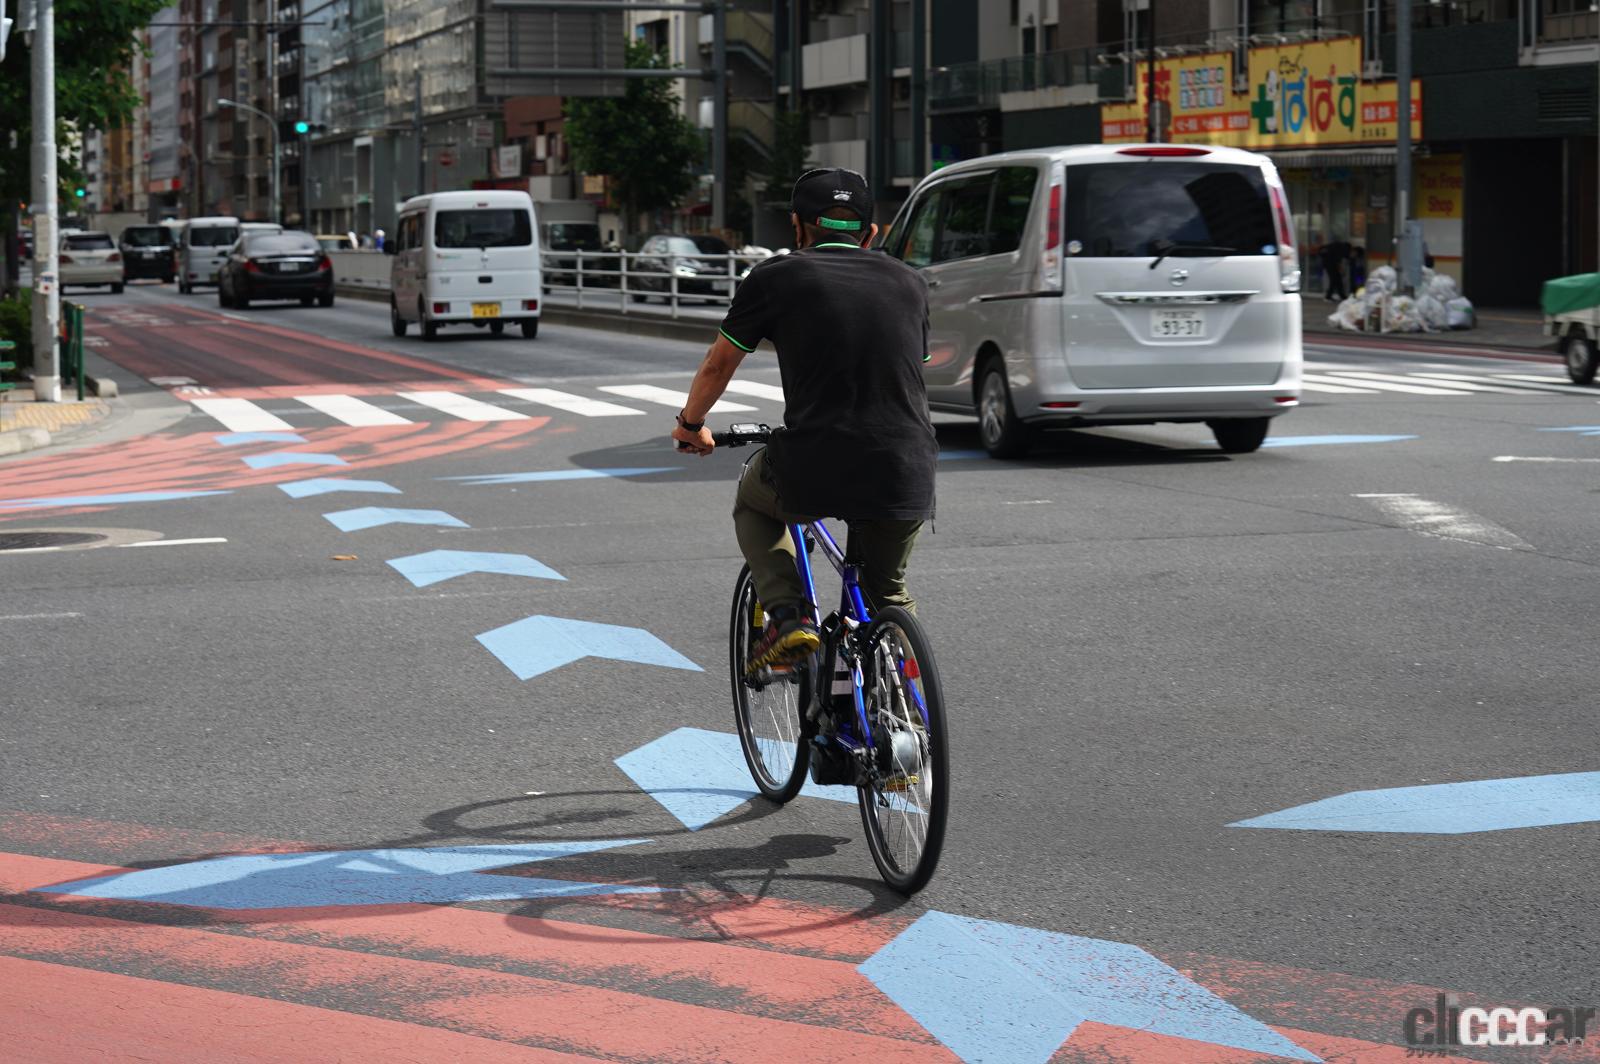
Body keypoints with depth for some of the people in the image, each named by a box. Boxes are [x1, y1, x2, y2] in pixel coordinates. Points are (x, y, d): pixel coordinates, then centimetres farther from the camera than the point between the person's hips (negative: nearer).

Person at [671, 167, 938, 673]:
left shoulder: (775, 277, 6)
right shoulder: (910, 282, 16)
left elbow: (717, 368, 18)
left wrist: (690, 424, 39)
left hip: (813, 475, -3)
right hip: (907, 480, 3)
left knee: (754, 502, 31)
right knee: (889, 595, 28)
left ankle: (788, 615, 11)